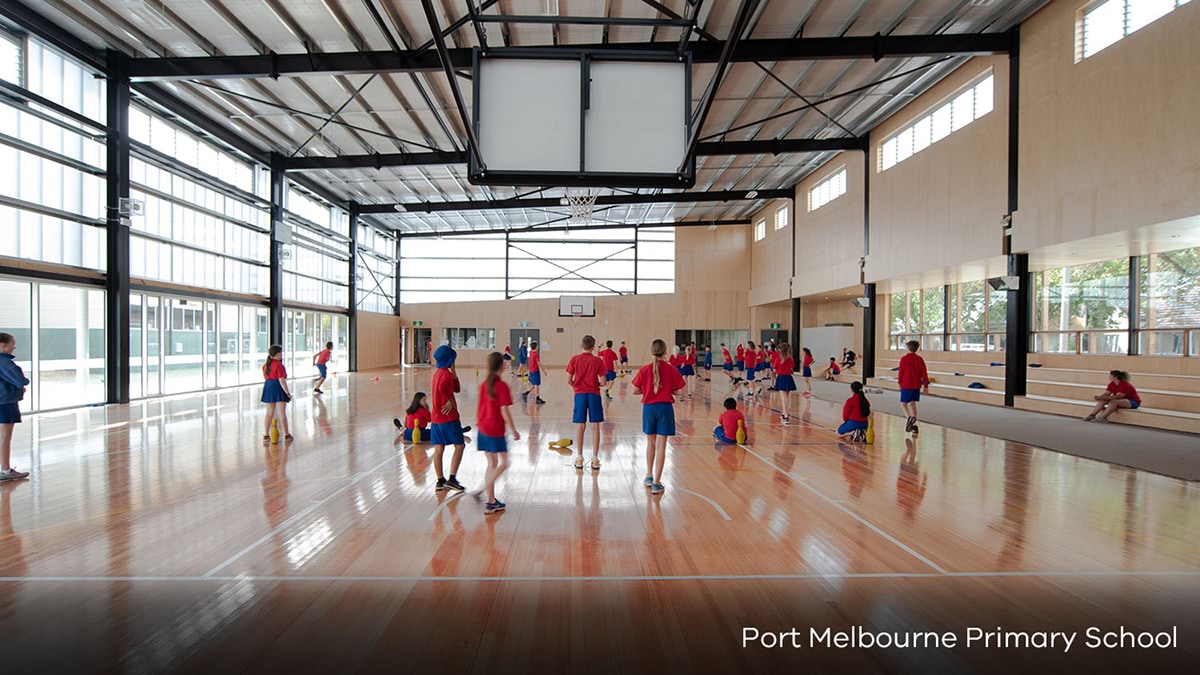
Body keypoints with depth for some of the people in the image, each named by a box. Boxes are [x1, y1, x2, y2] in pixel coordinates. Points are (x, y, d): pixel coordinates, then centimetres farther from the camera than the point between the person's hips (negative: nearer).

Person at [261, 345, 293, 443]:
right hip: (278, 388, -7)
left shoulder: (265, 365, 10)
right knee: (282, 413, -2)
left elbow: (266, 377, 14)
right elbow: (282, 380, -18)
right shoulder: (279, 365, -14)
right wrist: (288, 393, -14)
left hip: (268, 387, 7)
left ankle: (266, 435, 15)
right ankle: (287, 435, 4)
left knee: (269, 413, 13)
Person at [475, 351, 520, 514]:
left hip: (483, 429, 8)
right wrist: (514, 430, -9)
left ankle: (491, 501, 18)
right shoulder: (502, 386, -15)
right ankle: (483, 492, -6)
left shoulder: (483, 385, 6)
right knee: (503, 463, 4)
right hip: (496, 431, -7)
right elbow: (504, 411, -17)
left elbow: (478, 408, 12)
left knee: (492, 464, 14)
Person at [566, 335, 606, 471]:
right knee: (595, 426, 5)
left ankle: (579, 458, 11)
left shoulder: (575, 359, -2)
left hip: (580, 394, 0)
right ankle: (595, 459, 8)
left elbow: (569, 380, -1)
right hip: (594, 394, 0)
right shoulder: (598, 361, -2)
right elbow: (603, 382, -2)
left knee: (580, 426, 7)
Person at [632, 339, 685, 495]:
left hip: (649, 407, 1)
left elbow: (635, 390, -3)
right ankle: (656, 483, 1)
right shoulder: (671, 370, -6)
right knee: (661, 445, 2)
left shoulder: (644, 369, -6)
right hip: (665, 408, -1)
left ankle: (649, 477, 30)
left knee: (650, 443, 19)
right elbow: (679, 390, -2)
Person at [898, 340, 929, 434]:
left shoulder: (904, 359, -7)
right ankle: (913, 424, 7)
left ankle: (909, 417, -23)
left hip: (906, 385, -4)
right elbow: (924, 373, 2)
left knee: (903, 403, 4)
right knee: (912, 403, 11)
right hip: (916, 385, 4)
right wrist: (925, 385, 9)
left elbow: (901, 372, -5)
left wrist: (900, 383, 9)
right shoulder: (920, 359, 3)